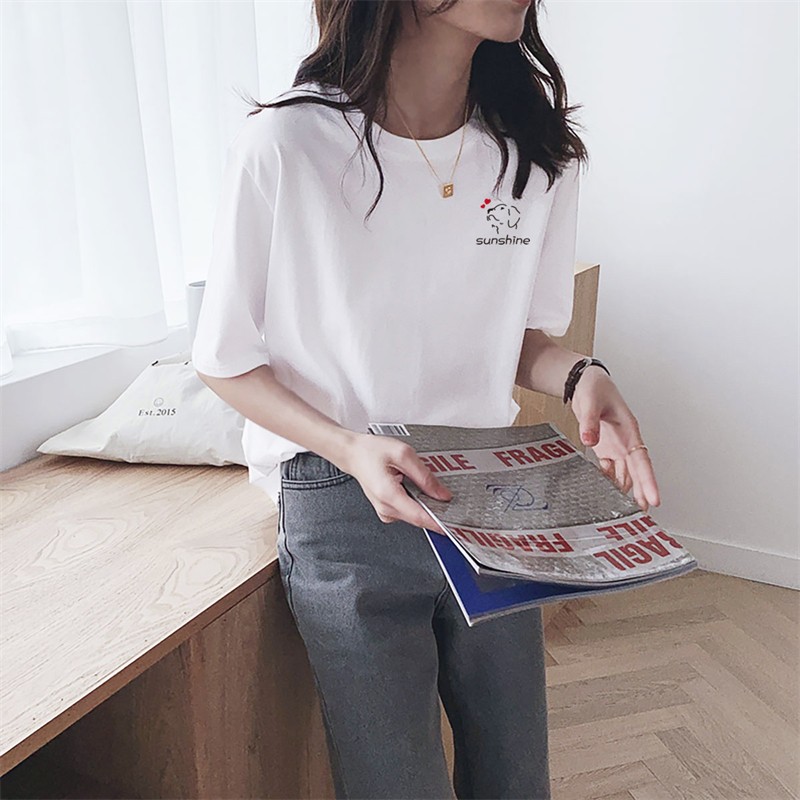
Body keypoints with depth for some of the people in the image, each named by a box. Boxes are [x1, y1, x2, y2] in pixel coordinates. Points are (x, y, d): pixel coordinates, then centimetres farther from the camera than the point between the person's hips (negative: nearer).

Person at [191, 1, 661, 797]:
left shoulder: (536, 145, -4)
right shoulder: (286, 144, -17)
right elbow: (225, 362, -7)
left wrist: (581, 376, -14)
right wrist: (351, 449, -22)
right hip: (347, 519, -4)